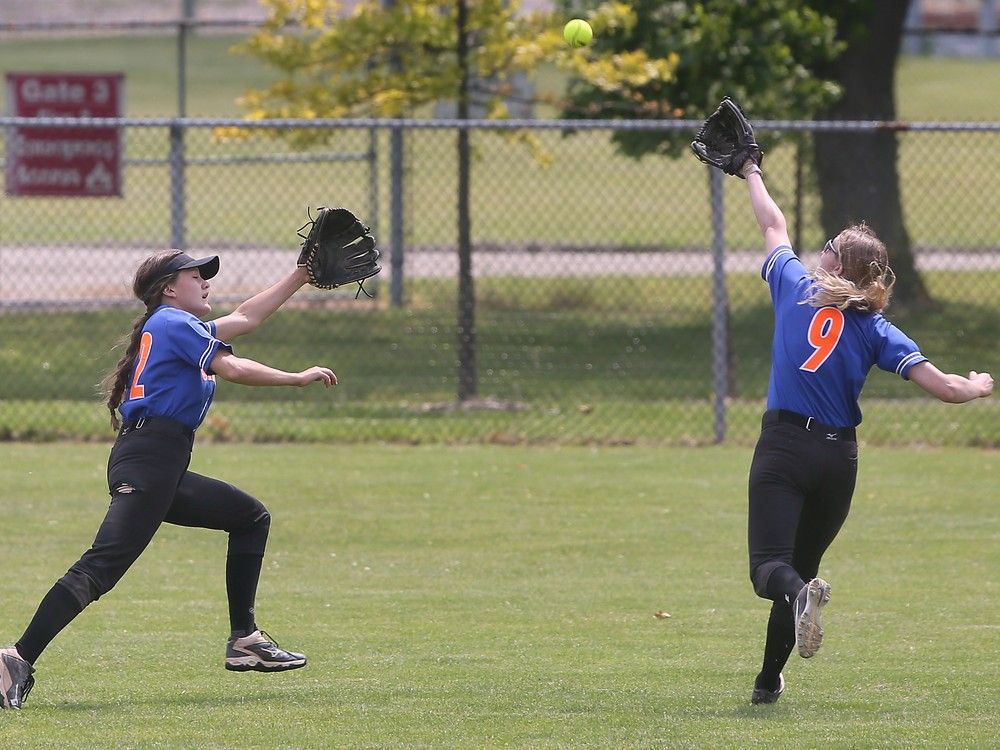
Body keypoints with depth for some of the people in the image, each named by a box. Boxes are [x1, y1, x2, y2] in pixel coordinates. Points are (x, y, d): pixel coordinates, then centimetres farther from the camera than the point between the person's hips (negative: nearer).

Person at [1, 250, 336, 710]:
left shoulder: (176, 326, 26)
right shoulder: (174, 323, -2)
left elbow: (245, 318, 36)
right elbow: (231, 369, -11)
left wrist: (303, 274, 36)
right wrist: (300, 378, -3)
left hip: (165, 472, 11)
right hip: (145, 463, -11)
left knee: (251, 518, 20)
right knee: (101, 568, -22)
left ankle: (244, 640, 17)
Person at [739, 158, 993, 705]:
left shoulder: (796, 288, 2)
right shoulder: (875, 330, 2)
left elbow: (773, 226, 20)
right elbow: (946, 389, -5)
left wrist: (751, 175, 39)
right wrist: (980, 386, 18)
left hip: (783, 446, -2)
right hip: (839, 459, 2)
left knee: (770, 567, -11)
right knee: (801, 565, 19)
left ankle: (801, 595, -46)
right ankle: (769, 680, 23)